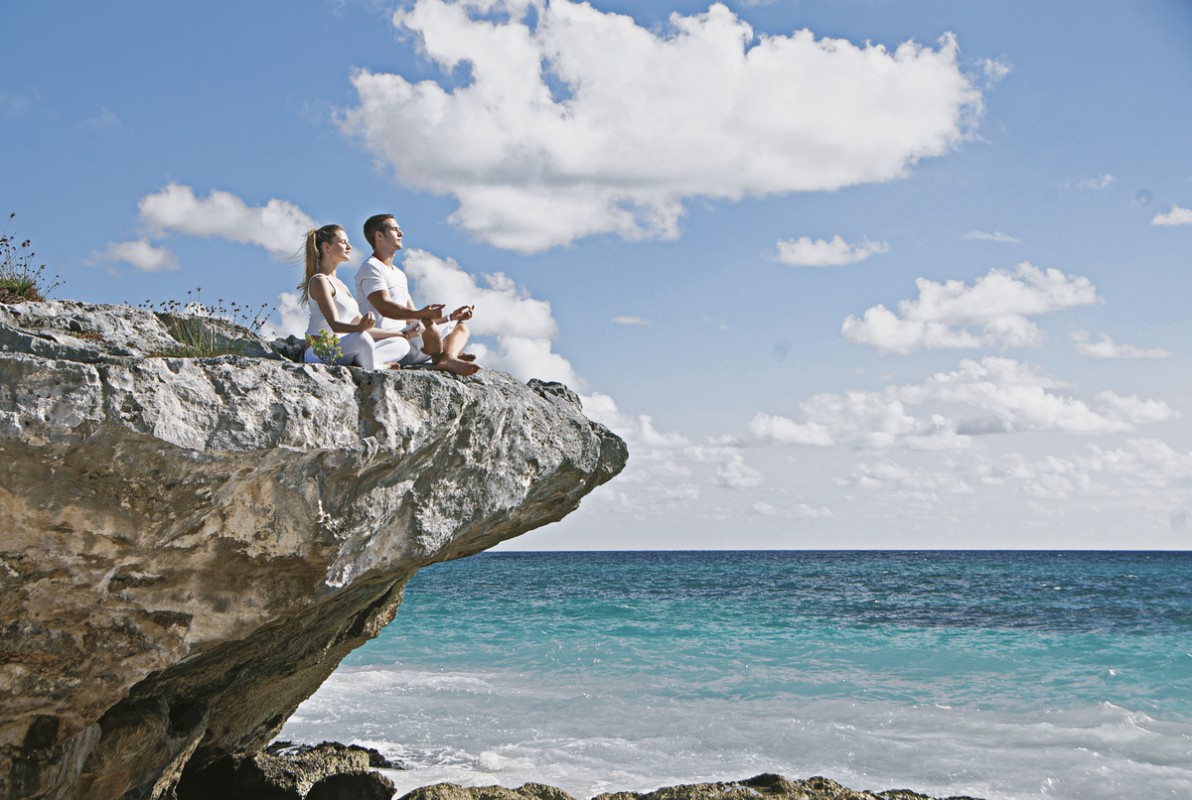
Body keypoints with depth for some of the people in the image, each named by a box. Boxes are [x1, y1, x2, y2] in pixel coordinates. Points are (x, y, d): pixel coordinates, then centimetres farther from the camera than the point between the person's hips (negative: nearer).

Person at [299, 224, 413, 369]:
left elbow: (358, 322, 25)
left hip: (343, 351, 10)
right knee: (361, 338, -40)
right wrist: (360, 327, -42)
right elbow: (335, 324, -20)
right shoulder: (320, 281, -6)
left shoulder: (338, 283, 24)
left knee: (402, 345, 5)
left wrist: (401, 334, 22)